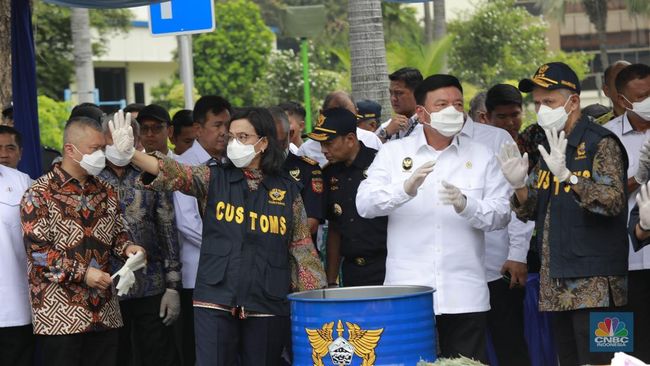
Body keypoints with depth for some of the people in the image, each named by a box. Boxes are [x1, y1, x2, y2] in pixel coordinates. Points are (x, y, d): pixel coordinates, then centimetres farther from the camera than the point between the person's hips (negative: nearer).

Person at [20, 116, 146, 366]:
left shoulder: (105, 192, 14)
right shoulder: (40, 194, -6)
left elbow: (117, 232, 24)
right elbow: (37, 251, -12)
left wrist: (126, 247, 1)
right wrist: (82, 273, -18)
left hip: (104, 314, 6)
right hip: (59, 316, -6)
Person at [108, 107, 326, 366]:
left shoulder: (287, 191, 7)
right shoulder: (214, 179, 6)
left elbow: (302, 248, 10)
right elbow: (174, 173, -12)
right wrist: (130, 153, -29)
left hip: (269, 305, 1)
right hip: (216, 302, -1)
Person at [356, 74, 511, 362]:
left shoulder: (481, 157, 10)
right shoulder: (393, 153, 7)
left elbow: (501, 214, 2)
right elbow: (364, 205, -5)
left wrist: (466, 206, -18)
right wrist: (406, 189, -23)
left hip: (464, 297, 1)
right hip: (407, 295, -1)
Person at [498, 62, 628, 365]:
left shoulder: (601, 143, -8)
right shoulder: (547, 146, 15)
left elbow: (613, 201, -20)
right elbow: (531, 212, 16)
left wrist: (566, 175, -32)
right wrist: (519, 186, -5)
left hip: (594, 285, -8)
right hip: (556, 283, 8)